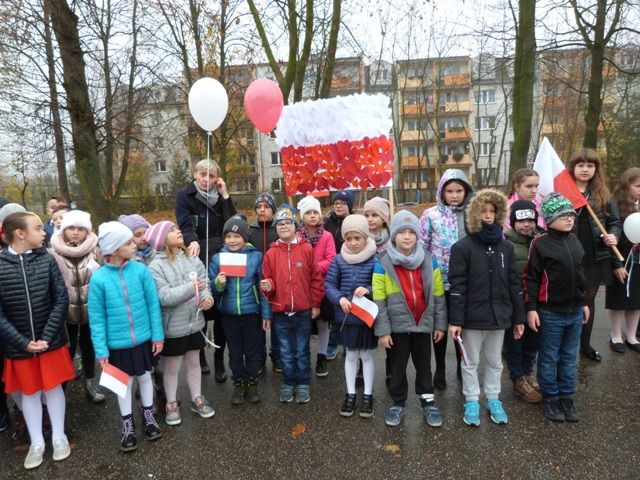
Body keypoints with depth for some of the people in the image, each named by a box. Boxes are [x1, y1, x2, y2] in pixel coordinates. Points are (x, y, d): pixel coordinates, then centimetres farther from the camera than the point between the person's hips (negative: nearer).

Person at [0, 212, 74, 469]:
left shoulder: (47, 260, -8)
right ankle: (36, 442, 31)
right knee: (29, 391, 15)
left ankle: (58, 435, 30)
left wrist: (47, 336, -13)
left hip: (51, 339, 0)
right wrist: (23, 342, -16)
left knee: (52, 386, 13)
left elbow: (61, 300, -8)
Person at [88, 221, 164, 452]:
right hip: (117, 343, -1)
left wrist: (158, 335, -3)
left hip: (144, 338, 1)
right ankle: (127, 424, 37)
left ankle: (148, 416, 42)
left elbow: (153, 305, -5)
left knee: (144, 376, 19)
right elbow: (97, 317, -8)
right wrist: (101, 350, -8)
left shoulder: (141, 270, -12)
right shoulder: (99, 279, -14)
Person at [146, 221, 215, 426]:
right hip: (173, 326, -4)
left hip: (194, 322, 4)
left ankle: (197, 399, 37)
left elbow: (205, 282, -2)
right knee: (172, 368, 14)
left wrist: (208, 296, -23)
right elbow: (164, 296, -23)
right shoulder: (156, 266, -15)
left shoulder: (192, 259, -2)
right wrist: (190, 288, -35)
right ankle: (171, 404, 34)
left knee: (194, 363, 19)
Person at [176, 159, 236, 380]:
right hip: (198, 257, -2)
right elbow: (184, 223, -17)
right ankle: (200, 355, 25)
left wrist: (225, 195, -6)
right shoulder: (184, 196, 0)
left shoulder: (219, 196, 11)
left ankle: (219, 359, 14)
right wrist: (192, 241, -36)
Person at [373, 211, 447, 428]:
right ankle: (398, 403, 31)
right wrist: (382, 330, -10)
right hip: (397, 325, -2)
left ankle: (428, 402, 34)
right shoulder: (383, 264, -10)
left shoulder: (429, 261, -2)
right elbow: (379, 301, -9)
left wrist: (440, 324, 3)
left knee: (424, 365, 16)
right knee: (398, 366, 13)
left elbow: (439, 296, 3)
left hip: (423, 324, 2)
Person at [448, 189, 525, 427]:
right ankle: (471, 402, 26)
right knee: (470, 362, 11)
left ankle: (493, 399, 35)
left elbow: (514, 283, 8)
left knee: (495, 361, 19)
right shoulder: (462, 247, -10)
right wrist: (455, 320, -15)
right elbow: (457, 286, -13)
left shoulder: (505, 246, 4)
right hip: (473, 317, -4)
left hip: (498, 316, 4)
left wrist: (519, 317, 7)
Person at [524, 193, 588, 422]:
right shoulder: (540, 243, -12)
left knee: (569, 358, 16)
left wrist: (584, 303, 18)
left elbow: (580, 274, 17)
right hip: (550, 313, -6)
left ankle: (567, 398, 29)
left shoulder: (575, 241, 8)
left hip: (575, 311, 6)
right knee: (549, 359, 7)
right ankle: (550, 399, 22)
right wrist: (531, 308, -13)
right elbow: (531, 278, -12)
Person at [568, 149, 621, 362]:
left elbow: (615, 221, 11)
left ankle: (585, 344, 32)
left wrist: (614, 235, -7)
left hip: (595, 257, 4)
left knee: (589, 300, 17)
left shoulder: (603, 194, 7)